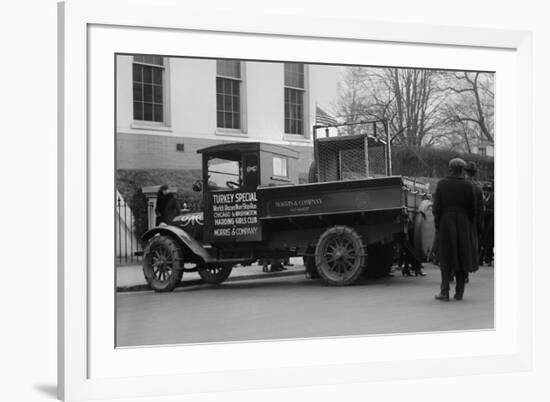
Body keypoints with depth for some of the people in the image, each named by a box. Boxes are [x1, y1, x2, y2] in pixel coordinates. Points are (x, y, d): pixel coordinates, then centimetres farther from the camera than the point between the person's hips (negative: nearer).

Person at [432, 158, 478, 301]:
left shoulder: (441, 184, -5)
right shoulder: (468, 186, -3)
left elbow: (436, 208, -5)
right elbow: (472, 209, 0)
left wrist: (437, 226, 2)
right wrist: (468, 225, 12)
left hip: (445, 225, 0)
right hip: (463, 226, 1)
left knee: (446, 259, 7)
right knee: (462, 257, 9)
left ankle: (444, 292, 1)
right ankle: (459, 293, 10)